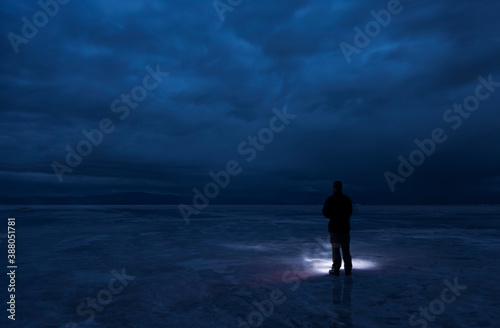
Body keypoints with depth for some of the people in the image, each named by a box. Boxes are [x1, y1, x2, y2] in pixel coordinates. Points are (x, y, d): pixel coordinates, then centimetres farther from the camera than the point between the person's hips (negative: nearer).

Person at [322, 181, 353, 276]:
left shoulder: (330, 199, -11)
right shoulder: (347, 199, 1)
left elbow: (325, 213, -3)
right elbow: (350, 212, 12)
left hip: (334, 227, -3)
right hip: (345, 227, 4)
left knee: (335, 249, 3)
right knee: (346, 249, 11)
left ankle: (336, 269, 6)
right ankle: (348, 269, 15)